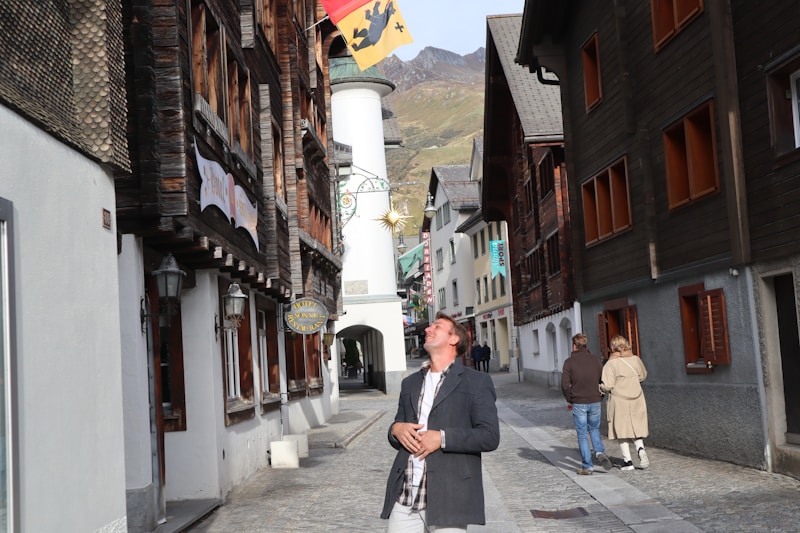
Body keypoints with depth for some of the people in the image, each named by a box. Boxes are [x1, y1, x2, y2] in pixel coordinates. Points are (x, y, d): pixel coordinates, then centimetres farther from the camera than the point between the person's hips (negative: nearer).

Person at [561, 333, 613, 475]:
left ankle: (587, 467, 6)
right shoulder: (596, 359, 3)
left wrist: (570, 400, 6)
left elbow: (565, 385, -10)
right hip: (595, 402, 3)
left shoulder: (569, 362, -6)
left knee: (582, 435, 5)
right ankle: (600, 452, 0)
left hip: (578, 403, -3)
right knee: (594, 428, 23)